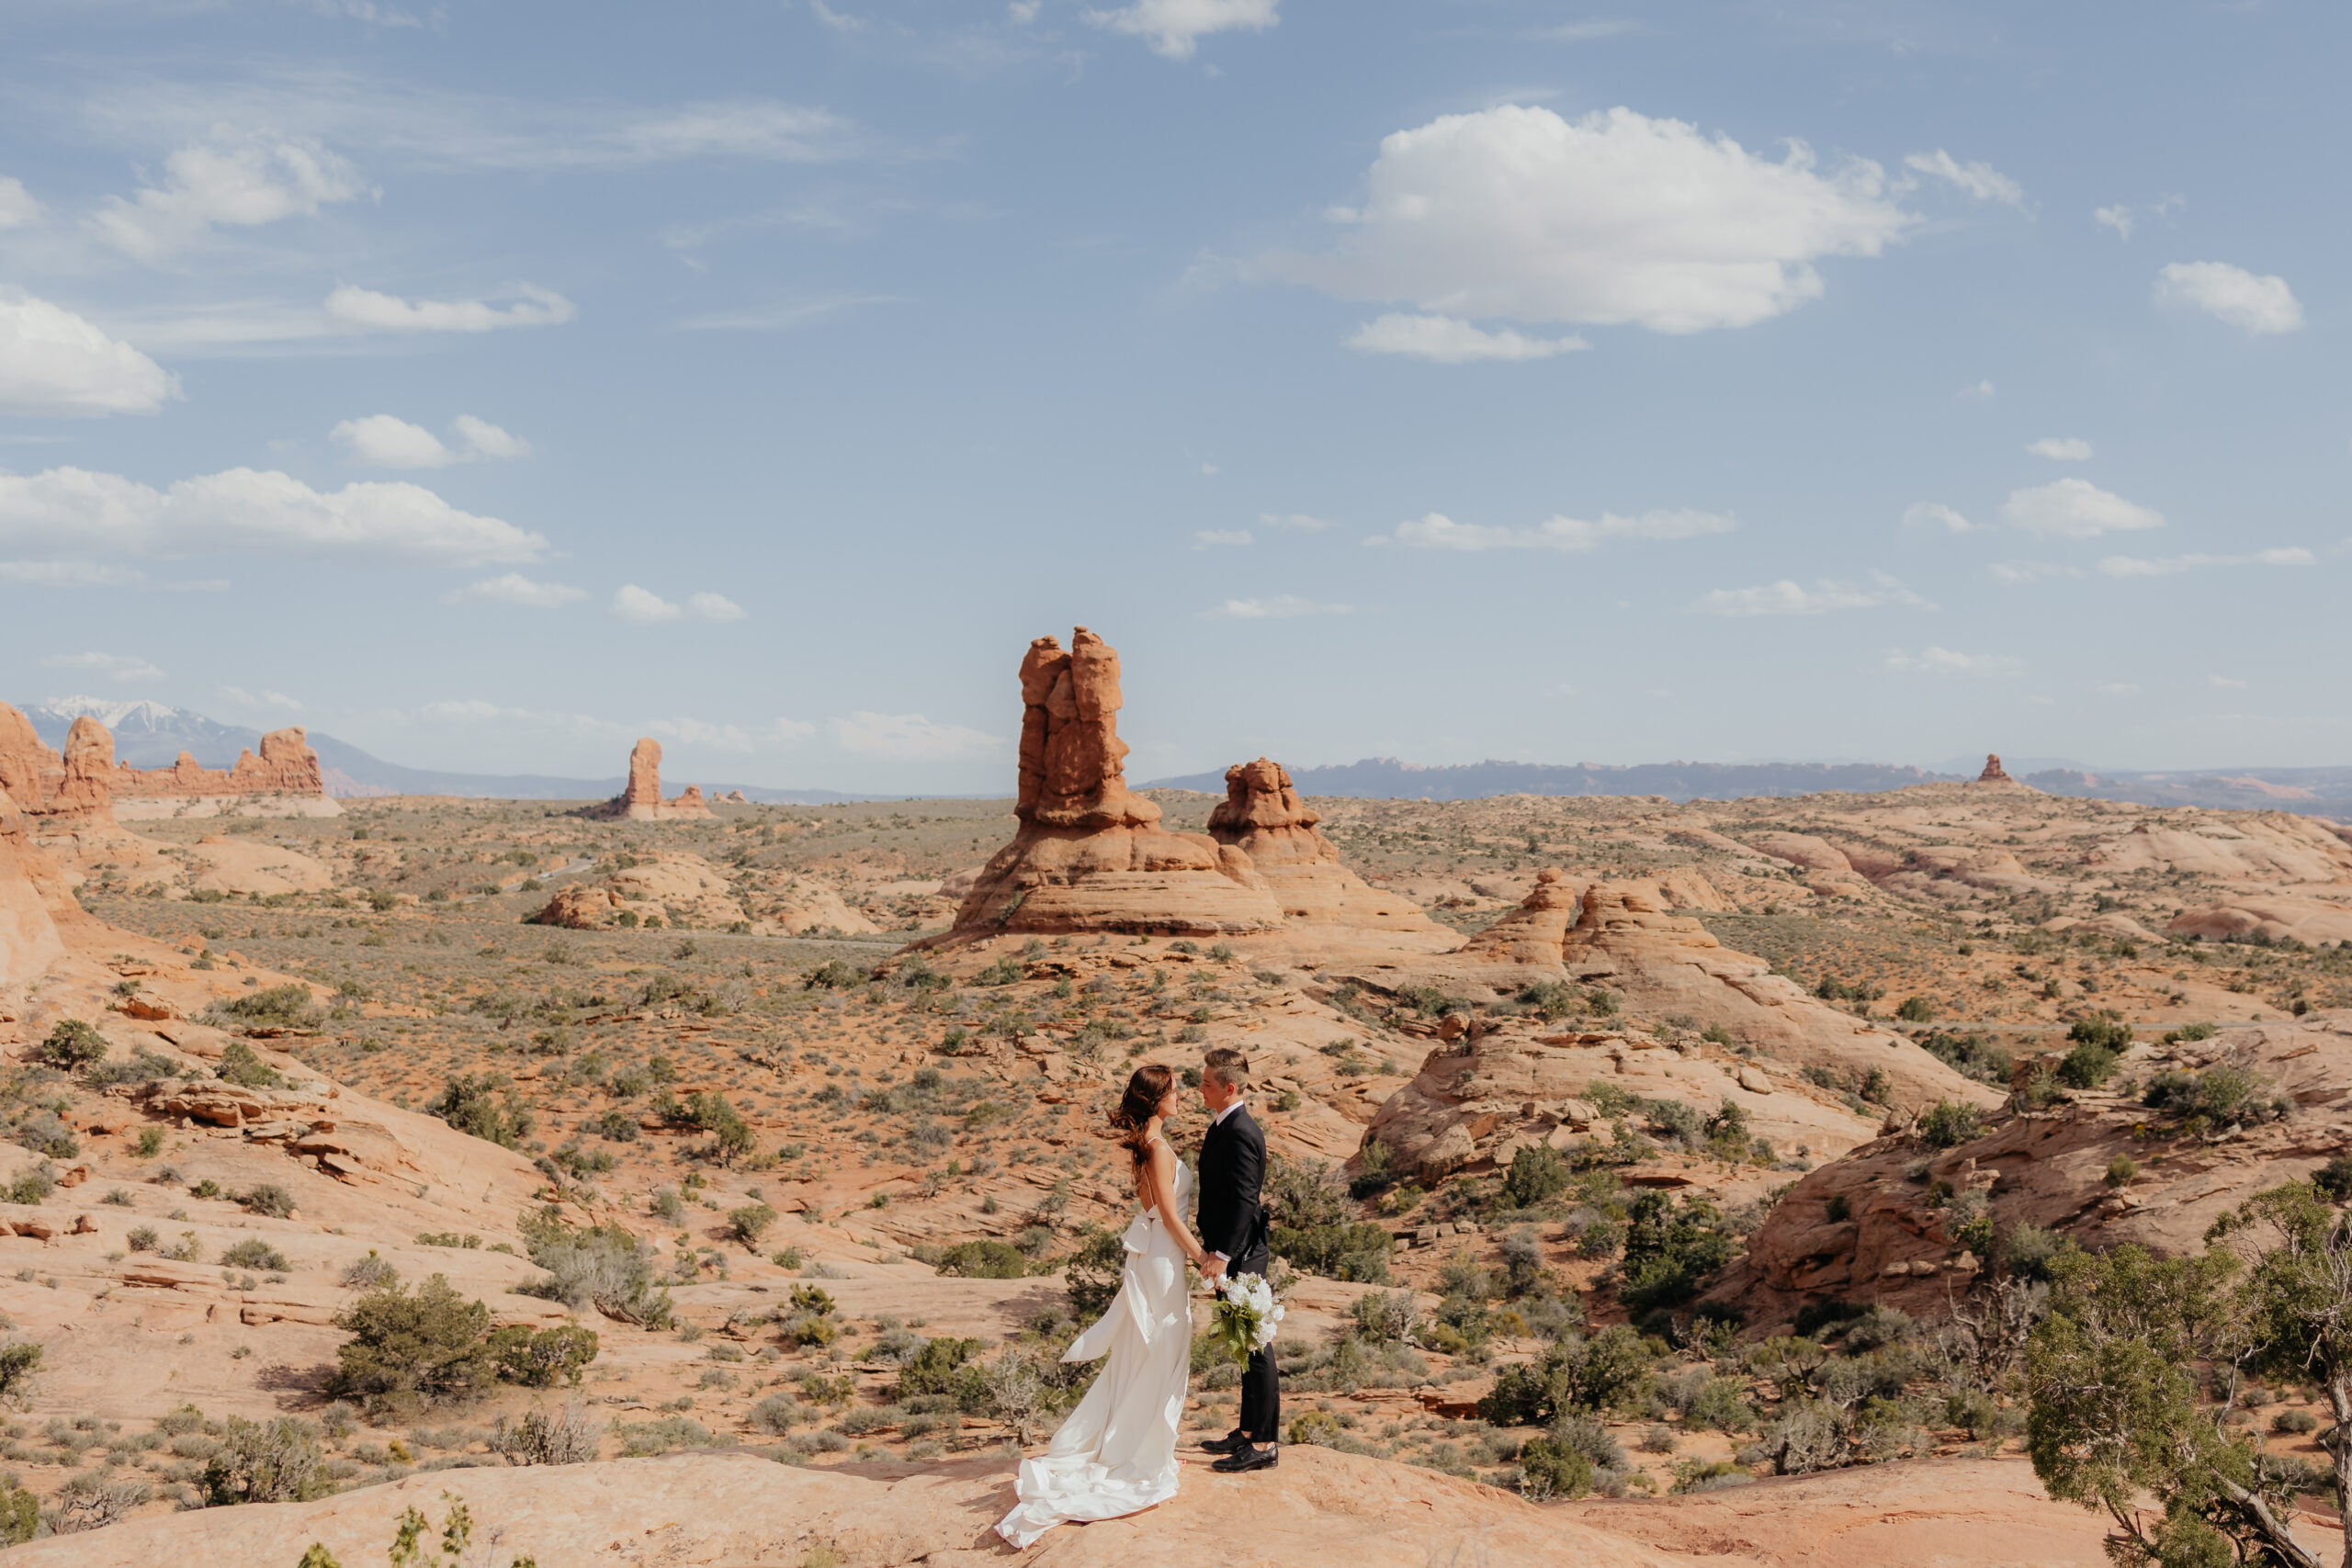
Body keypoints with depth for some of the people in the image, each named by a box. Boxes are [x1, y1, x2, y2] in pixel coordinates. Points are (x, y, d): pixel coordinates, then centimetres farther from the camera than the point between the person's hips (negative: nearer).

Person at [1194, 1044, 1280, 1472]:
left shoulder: (1240, 1133, -20)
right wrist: (1214, 1249, 20)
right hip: (1231, 1253, 10)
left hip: (1241, 1258, -10)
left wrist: (1222, 1255, -26)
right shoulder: (1223, 1126, 12)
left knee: (1255, 1347, -3)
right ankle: (1248, 1431, 27)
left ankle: (1264, 1444, 3)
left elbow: (1244, 1200, -24)